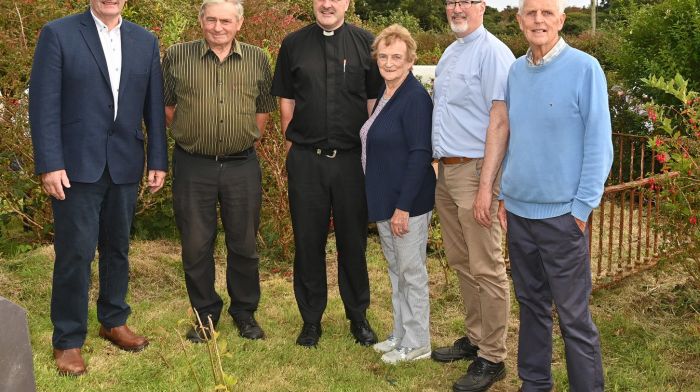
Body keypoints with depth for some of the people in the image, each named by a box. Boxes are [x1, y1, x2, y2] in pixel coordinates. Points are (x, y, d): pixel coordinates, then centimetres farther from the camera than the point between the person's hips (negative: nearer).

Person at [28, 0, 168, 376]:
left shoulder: (145, 41, 8)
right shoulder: (58, 33, -3)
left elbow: (153, 105, 9)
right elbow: (42, 102, -7)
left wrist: (158, 160, 6)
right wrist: (50, 163, -14)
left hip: (125, 165, 4)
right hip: (77, 165, -4)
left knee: (117, 247, 14)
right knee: (75, 253, 0)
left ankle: (113, 321, 31)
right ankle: (68, 339, 14)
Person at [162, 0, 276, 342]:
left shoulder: (257, 60, 3)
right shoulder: (176, 56, -2)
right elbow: (165, 104, 8)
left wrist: (248, 140, 10)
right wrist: (187, 135, 7)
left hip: (242, 165, 1)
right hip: (192, 166, -1)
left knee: (244, 243, 10)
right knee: (195, 244, 7)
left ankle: (245, 312, 27)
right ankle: (205, 314, 25)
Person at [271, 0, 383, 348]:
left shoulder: (365, 42, 4)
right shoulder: (293, 44, 6)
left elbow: (375, 100, 5)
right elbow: (286, 100, 9)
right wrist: (293, 142, 3)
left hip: (352, 159, 0)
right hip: (305, 160, 1)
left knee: (353, 240, 8)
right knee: (308, 240, 7)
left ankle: (358, 316, 23)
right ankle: (311, 319, 20)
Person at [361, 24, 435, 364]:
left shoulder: (415, 97, -16)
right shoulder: (384, 94, 10)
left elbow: (420, 155, -20)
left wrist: (403, 207, -21)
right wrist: (384, 203, 15)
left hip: (408, 202, -9)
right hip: (384, 200, 9)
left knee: (411, 272, 3)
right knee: (396, 270, 17)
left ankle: (416, 344, 17)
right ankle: (400, 335, 30)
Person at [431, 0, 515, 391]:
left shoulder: (493, 52, -12)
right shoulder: (449, 54, 15)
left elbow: (500, 123, -18)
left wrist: (486, 186, -22)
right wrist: (440, 165, 14)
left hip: (473, 170, -9)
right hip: (446, 170, 9)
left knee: (487, 270, -2)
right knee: (460, 262, 16)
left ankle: (492, 359, 9)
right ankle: (475, 337, 30)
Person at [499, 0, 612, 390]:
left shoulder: (584, 68, -10)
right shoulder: (516, 70, 7)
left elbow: (599, 143, -10)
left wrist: (582, 208, -12)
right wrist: (505, 195, 11)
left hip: (561, 213, -5)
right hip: (518, 211, 6)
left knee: (573, 314, 2)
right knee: (531, 304, 16)